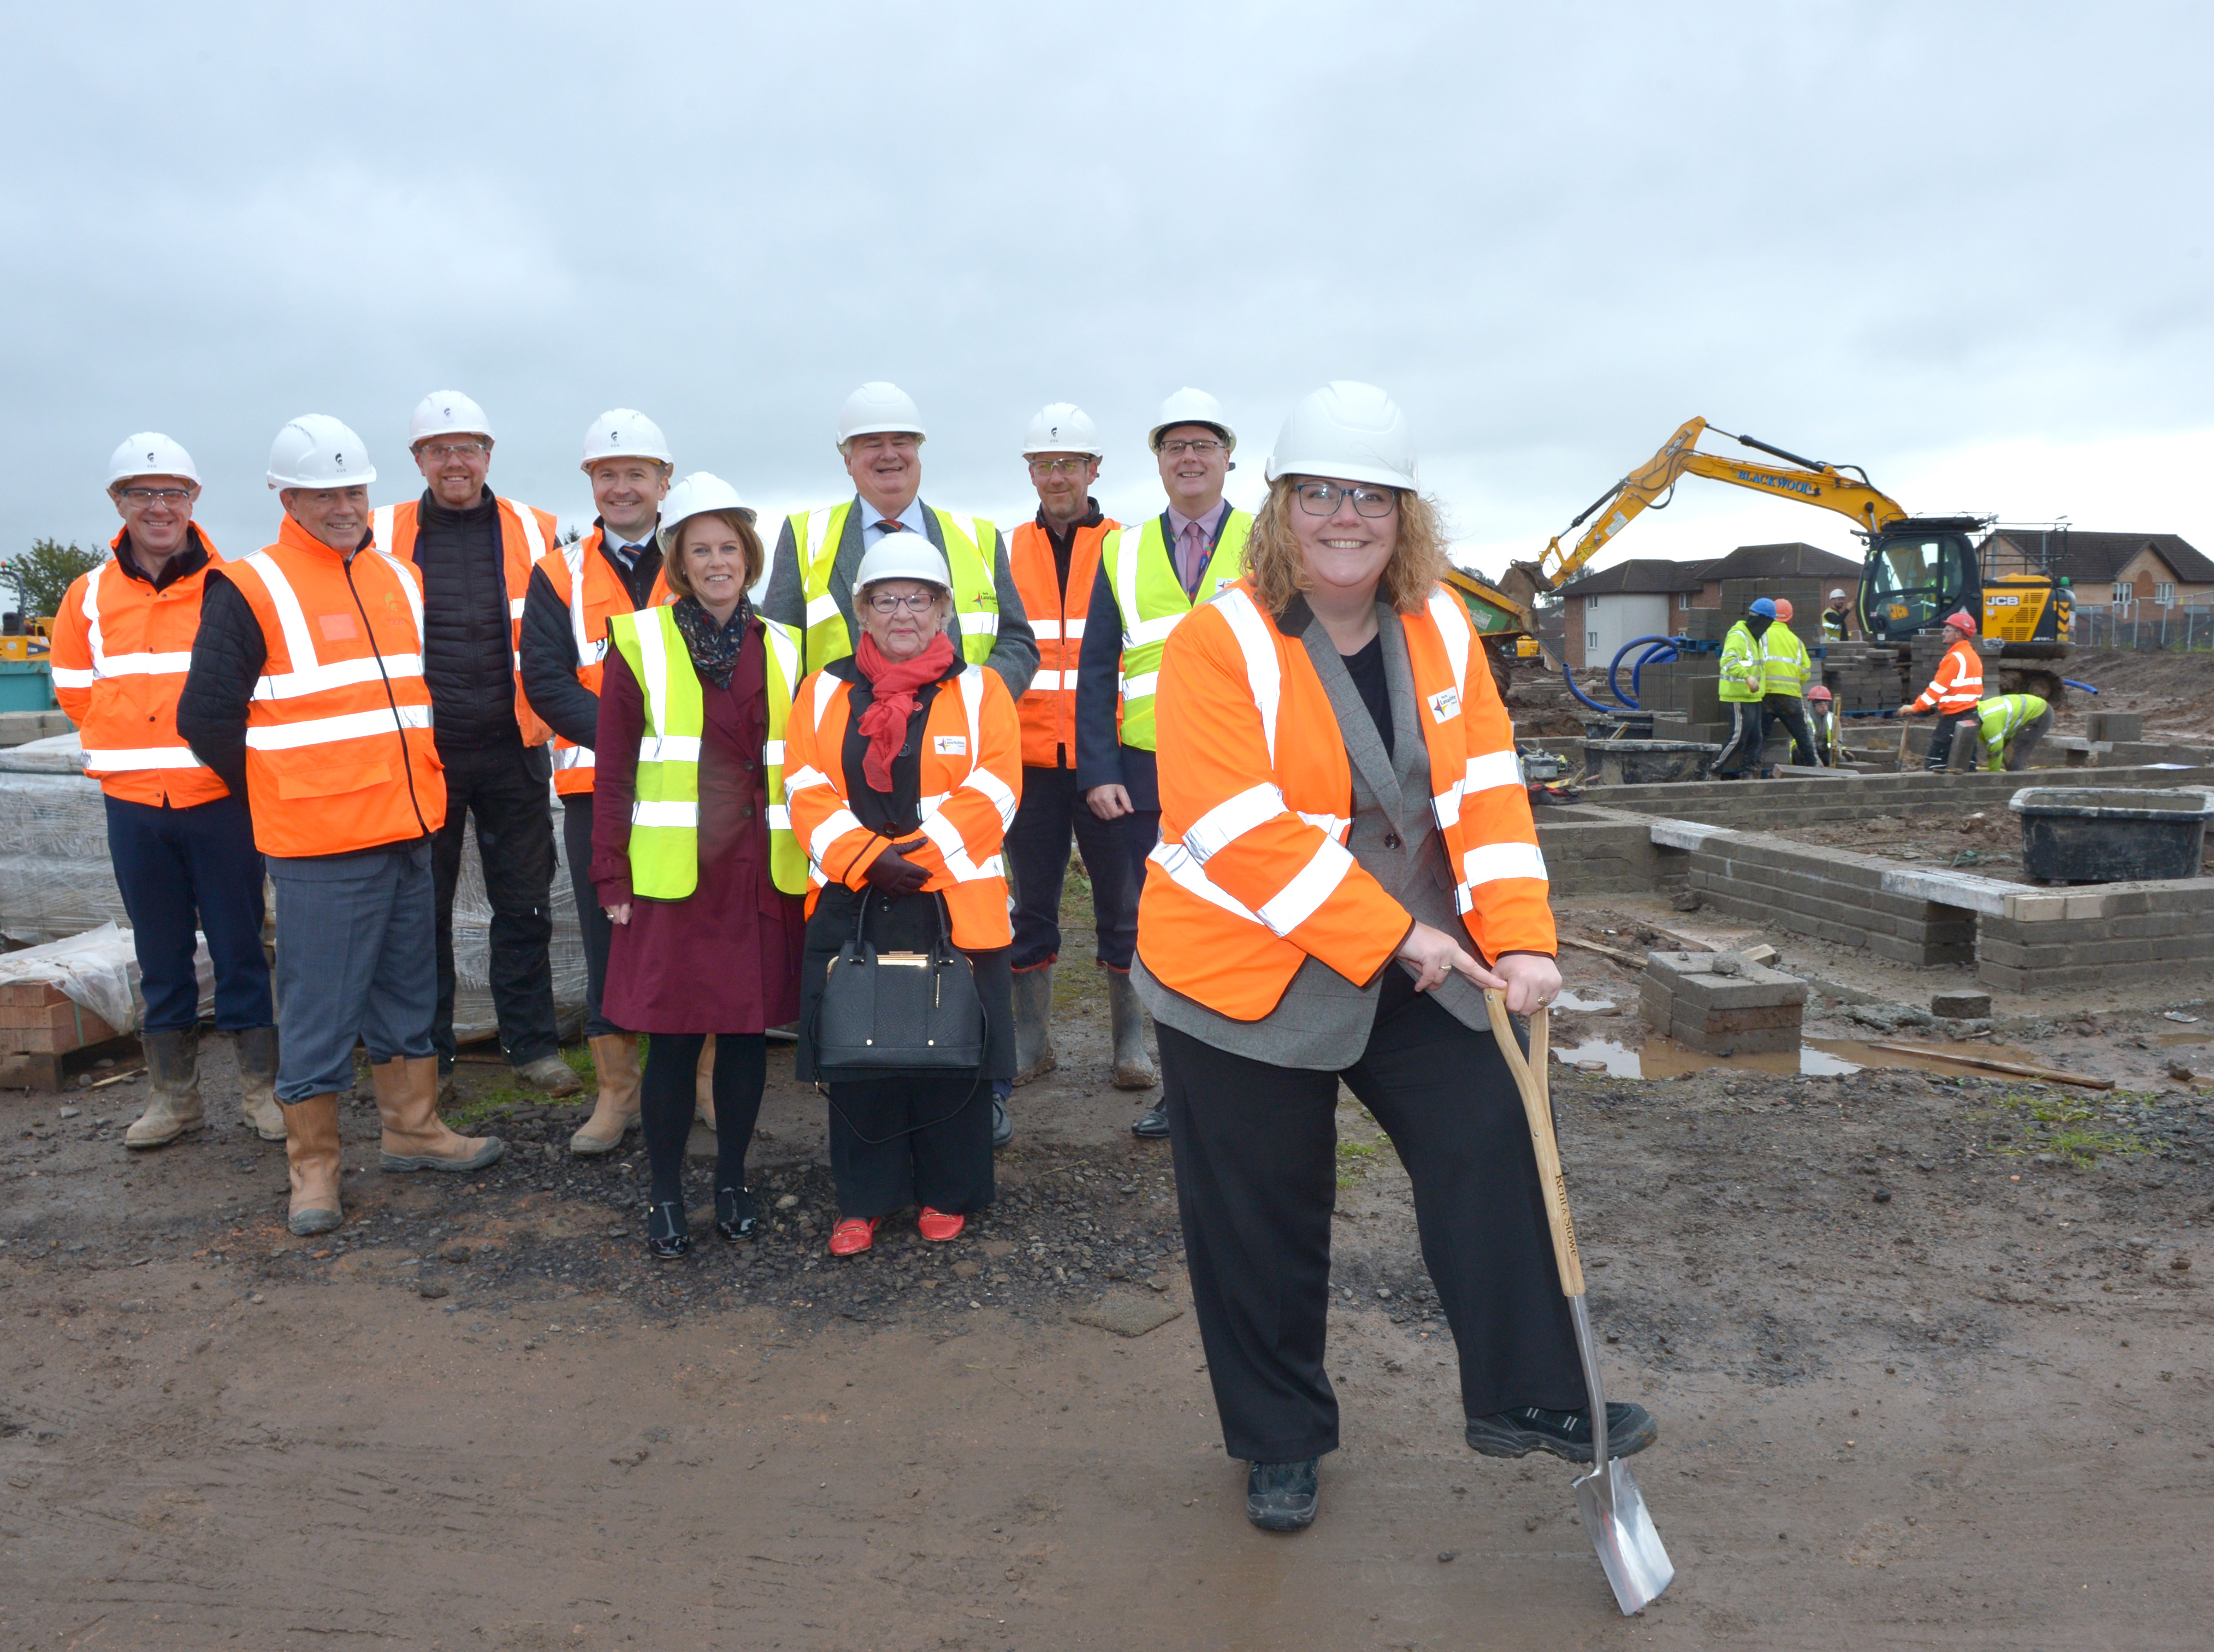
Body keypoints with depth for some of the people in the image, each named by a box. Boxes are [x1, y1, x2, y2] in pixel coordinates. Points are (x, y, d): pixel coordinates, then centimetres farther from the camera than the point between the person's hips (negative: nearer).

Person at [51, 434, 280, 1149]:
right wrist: (129, 752, 10)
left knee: (239, 946, 3)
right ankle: (174, 1094, 22)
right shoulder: (90, 596, 6)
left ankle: (261, 1088, 14)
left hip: (221, 798, -3)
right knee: (160, 955, 11)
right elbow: (74, 692, 17)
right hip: (132, 804, 3)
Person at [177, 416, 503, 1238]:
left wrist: (411, 783, 14)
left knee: (407, 993, 17)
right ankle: (313, 1167, 15)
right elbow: (206, 717, -6)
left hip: (407, 833, 6)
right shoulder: (249, 590, -7)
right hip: (319, 849, -6)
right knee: (320, 1010, 1)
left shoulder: (401, 579, 12)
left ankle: (413, 1129, 31)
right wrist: (281, 796, 2)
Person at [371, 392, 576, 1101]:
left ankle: (532, 1043, 19)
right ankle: (427, 1054, 19)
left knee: (524, 904, 6)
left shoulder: (535, 534, 5)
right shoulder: (381, 535, 3)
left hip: (511, 750, 0)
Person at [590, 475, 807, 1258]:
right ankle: (666, 1196, 19)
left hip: (762, 873, 3)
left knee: (749, 1030, 9)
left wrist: (812, 863, 8)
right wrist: (612, 878, -5)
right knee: (673, 1037, 2)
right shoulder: (639, 643, 0)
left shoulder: (780, 649, 10)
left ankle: (733, 1182, 26)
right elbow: (612, 768, -1)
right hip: (672, 876, -3)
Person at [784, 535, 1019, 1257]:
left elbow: (991, 793, -8)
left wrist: (917, 853, -17)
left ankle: (947, 1195, 23)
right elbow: (808, 791, -2)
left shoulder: (979, 691, 2)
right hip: (849, 904, 2)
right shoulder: (824, 693, 8)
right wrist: (866, 859, -16)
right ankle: (864, 1200, 22)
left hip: (954, 905, -1)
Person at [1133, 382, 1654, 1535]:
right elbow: (1240, 829, -24)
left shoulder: (1440, 628, 3)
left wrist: (1519, 939, -13)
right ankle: (1280, 1443, 29)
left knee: (1494, 1151, 1)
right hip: (1245, 976, -4)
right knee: (1264, 1221, 7)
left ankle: (1526, 1401, 20)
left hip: (1417, 966, 5)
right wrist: (1394, 935, -23)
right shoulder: (1220, 643, -16)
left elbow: (1485, 784, -1)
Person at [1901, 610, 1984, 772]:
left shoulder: (1955, 658, -13)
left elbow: (1938, 687, -15)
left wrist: (1915, 708, -11)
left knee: (1934, 763, -8)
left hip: (1954, 716, -10)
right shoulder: (1974, 656, 16)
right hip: (1971, 713, 10)